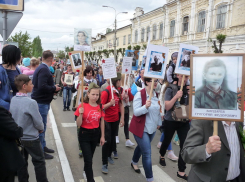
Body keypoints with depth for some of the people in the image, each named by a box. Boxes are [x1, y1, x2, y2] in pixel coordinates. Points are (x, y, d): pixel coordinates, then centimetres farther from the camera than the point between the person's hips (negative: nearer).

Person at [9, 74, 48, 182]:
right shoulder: (31, 102, -25)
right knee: (39, 162, 9)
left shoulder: (13, 100, -4)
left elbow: (11, 116, 7)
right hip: (31, 138, -6)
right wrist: (41, 129, 3)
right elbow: (38, 123, -18)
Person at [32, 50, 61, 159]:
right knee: (41, 127, -1)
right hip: (42, 102, -10)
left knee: (42, 126, 20)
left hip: (42, 101, 10)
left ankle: (43, 146, 33)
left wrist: (53, 87, 8)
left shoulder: (41, 68, 12)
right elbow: (42, 86, -29)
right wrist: (54, 88, -15)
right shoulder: (44, 69, -19)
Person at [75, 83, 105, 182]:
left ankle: (87, 171, 41)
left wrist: (102, 136, 8)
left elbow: (102, 122, 6)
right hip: (84, 134, -4)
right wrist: (80, 114, -30)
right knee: (88, 160, -2)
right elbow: (78, 124, -13)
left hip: (96, 134, 4)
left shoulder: (100, 106, -3)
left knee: (90, 157, 18)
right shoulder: (82, 106, -15)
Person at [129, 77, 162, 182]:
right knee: (147, 153, -6)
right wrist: (146, 106, -37)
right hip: (141, 128, -7)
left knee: (142, 147, 24)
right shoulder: (140, 94, -18)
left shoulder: (156, 95, 3)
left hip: (152, 128, 7)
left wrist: (159, 122, 20)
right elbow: (136, 112, -22)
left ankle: (134, 163, 51)